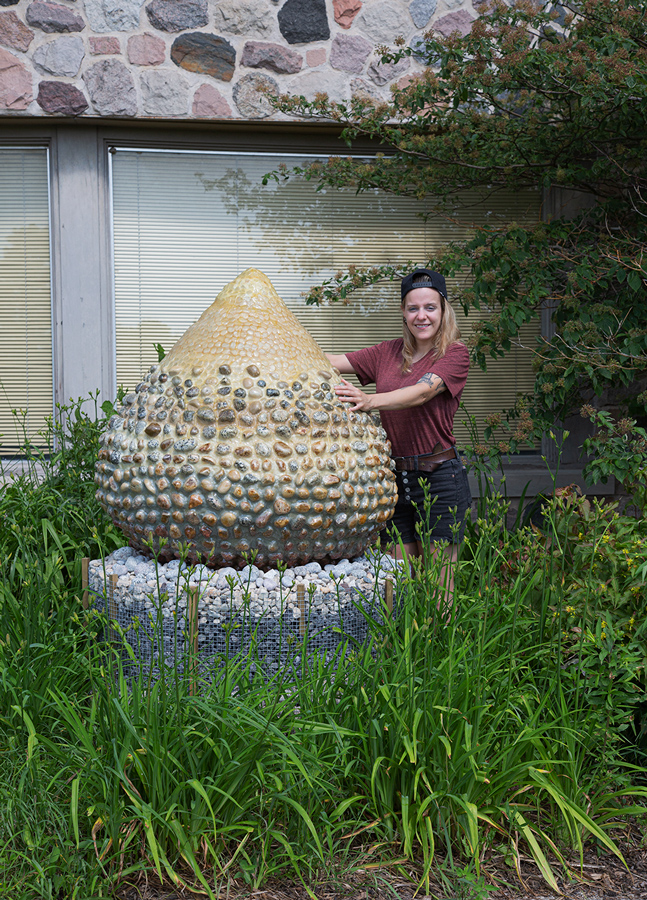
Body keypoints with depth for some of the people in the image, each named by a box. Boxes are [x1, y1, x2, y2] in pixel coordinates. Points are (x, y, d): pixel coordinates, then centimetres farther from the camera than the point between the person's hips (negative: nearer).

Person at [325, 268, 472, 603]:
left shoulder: (455, 353, -5)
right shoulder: (388, 352, 12)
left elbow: (423, 390, -23)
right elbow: (336, 362, 4)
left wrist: (370, 401, -39)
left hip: (439, 477, -5)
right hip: (394, 475, 5)